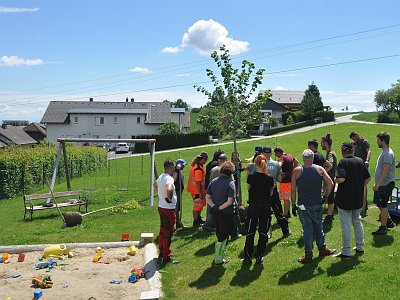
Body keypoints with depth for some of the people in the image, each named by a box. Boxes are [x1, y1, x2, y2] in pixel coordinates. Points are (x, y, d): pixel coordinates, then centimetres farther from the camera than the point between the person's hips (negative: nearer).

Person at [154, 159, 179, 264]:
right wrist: (170, 198, -24)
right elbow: (169, 189, -42)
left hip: (161, 207, 10)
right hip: (168, 208, -9)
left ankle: (161, 251, 33)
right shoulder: (169, 178, -22)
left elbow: (155, 184, 29)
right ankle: (166, 257, 6)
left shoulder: (161, 176, 7)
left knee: (162, 230, 20)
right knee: (168, 233, -1)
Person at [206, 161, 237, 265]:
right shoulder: (230, 183, -15)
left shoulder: (213, 182, 4)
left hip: (216, 213, 6)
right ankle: (218, 259, 13)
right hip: (227, 214, -6)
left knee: (219, 235, 22)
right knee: (223, 236, 6)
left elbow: (207, 197, 2)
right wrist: (220, 208, -14)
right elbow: (230, 201, -23)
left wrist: (214, 206, -8)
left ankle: (218, 256, 35)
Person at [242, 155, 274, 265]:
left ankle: (248, 257, 14)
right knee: (263, 233, 10)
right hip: (266, 207, 1)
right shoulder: (270, 178, -5)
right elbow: (271, 193, 4)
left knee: (250, 233, 9)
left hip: (253, 207, -1)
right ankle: (259, 257, 14)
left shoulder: (251, 176, -9)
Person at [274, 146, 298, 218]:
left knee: (285, 199, -1)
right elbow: (296, 162, 28)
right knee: (288, 197, 21)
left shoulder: (281, 158, -18)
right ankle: (288, 213, 32)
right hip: (291, 179, 9)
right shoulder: (290, 156, 10)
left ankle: (285, 215, 5)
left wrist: (280, 173, -25)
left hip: (285, 180, -9)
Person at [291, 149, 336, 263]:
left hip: (303, 206, -2)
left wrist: (293, 205, 3)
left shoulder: (296, 171, -6)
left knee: (307, 230, 4)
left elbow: (293, 190, -5)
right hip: (317, 205, 2)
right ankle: (322, 249, 35)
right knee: (318, 227, 19)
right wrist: (325, 195, 7)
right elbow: (330, 184, -6)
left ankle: (308, 256, 10)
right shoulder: (319, 169, -1)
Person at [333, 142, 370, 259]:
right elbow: (368, 178, 7)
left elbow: (341, 179, -27)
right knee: (357, 222, 21)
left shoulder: (343, 162, -16)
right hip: (358, 199, 6)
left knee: (346, 225, 0)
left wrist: (335, 180, -6)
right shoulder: (360, 161, 3)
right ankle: (360, 247, 31)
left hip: (345, 200, -6)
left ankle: (346, 252, 7)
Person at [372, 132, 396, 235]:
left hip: (386, 184, -10)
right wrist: (376, 183, 21)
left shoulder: (388, 154, -21)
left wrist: (377, 184, -26)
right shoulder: (384, 153, 11)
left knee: (383, 206, -1)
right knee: (378, 203, 19)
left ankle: (383, 228, 10)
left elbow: (385, 171, -26)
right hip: (381, 184, 10)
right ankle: (389, 222, 32)